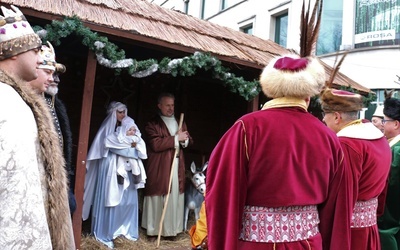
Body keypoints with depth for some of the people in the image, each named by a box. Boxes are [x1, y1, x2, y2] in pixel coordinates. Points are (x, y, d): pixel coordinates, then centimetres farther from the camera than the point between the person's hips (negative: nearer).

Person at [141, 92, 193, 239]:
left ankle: (171, 228, 15)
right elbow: (156, 144, -16)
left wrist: (185, 139, -5)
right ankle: (152, 230, 11)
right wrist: (176, 138, -14)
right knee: (157, 198, 1)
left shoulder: (180, 122, 17)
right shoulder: (152, 123, -3)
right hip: (159, 167, -5)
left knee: (175, 197, 5)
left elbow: (189, 141, 19)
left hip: (177, 166, 5)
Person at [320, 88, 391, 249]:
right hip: (369, 221, 9)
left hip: (349, 223, -9)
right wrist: (377, 212, 21)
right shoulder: (378, 137, 7)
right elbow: (382, 184, 13)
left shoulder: (346, 144, -21)